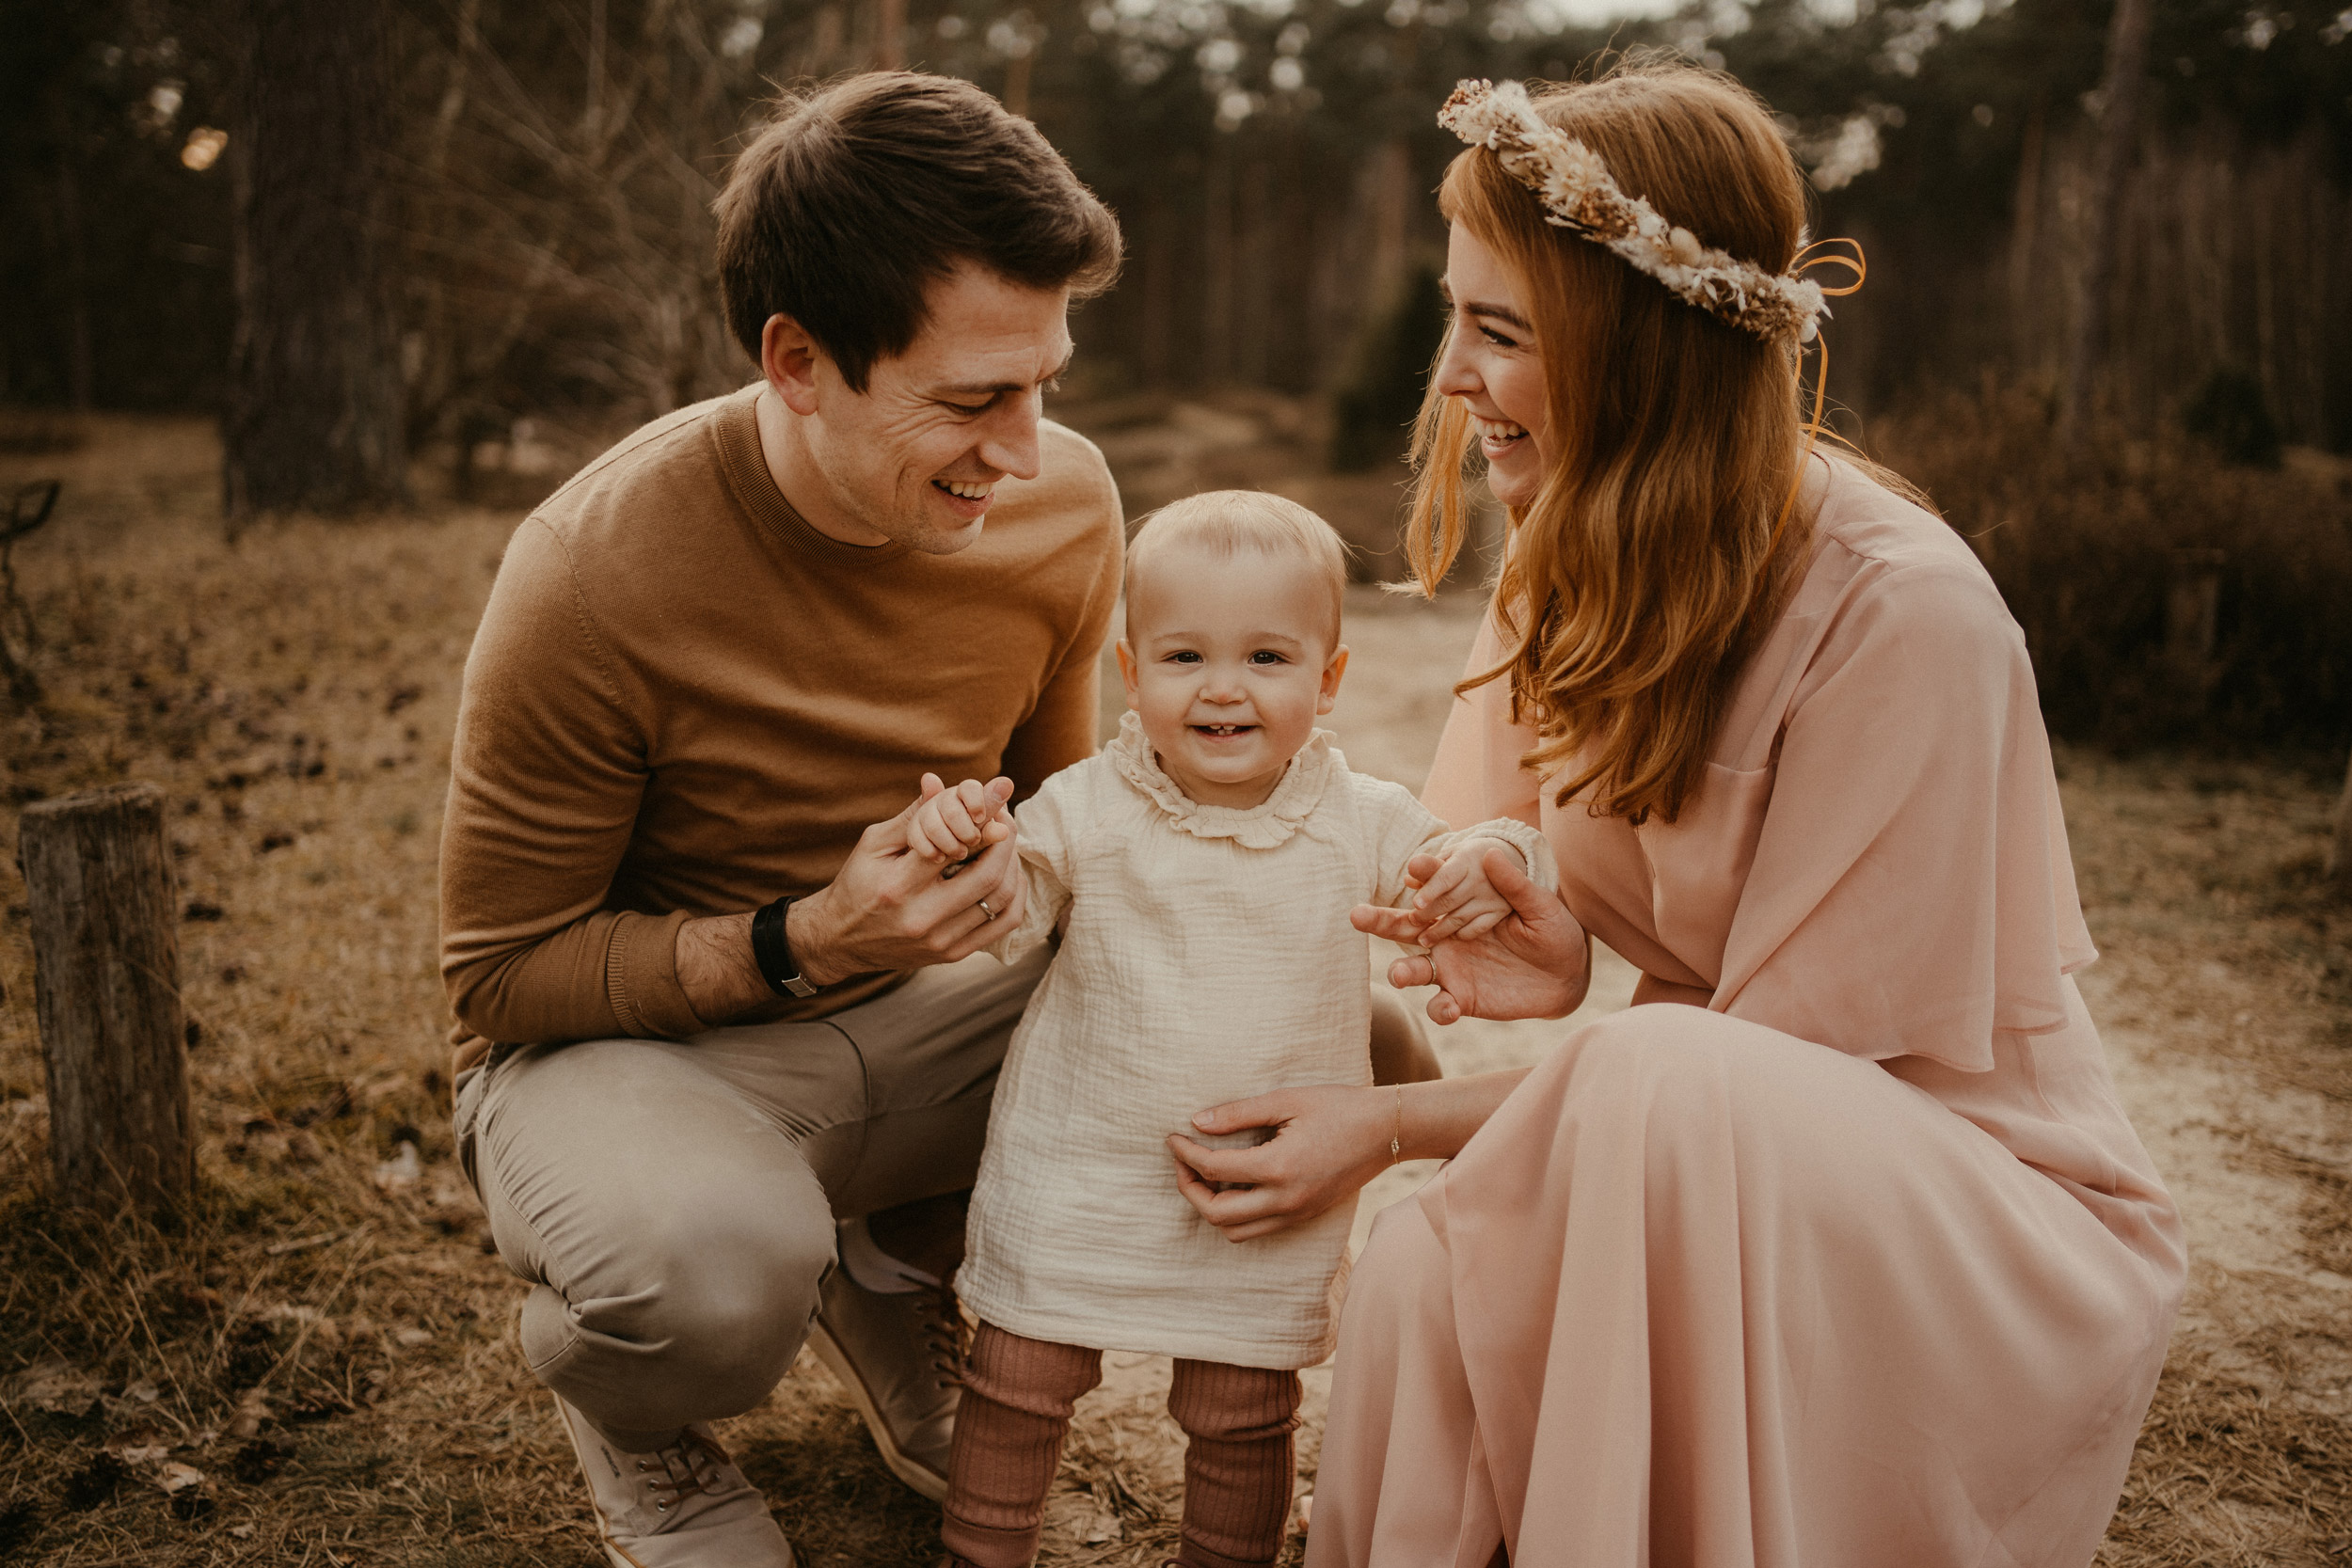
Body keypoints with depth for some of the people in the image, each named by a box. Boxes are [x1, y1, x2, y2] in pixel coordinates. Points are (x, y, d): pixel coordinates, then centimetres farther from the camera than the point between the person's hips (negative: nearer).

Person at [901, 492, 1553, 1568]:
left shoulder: (1359, 823, -6)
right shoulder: (1086, 811, -7)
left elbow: (1450, 874, 1)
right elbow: (1001, 924, -2)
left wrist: (1494, 861, -23)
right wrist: (961, 842, -22)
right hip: (1077, 1179, 0)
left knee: (1240, 1414, 9)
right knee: (1019, 1382, 10)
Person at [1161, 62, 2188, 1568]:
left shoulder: (1905, 610, -24)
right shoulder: (1578, 555, -2)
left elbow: (1796, 1053, -19)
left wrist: (1394, 1124, -18)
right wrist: (1551, 950, -17)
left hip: (1989, 1202, -5)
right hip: (1700, 1152, 5)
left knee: (1658, 1089, -36)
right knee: (1427, 1265, -25)